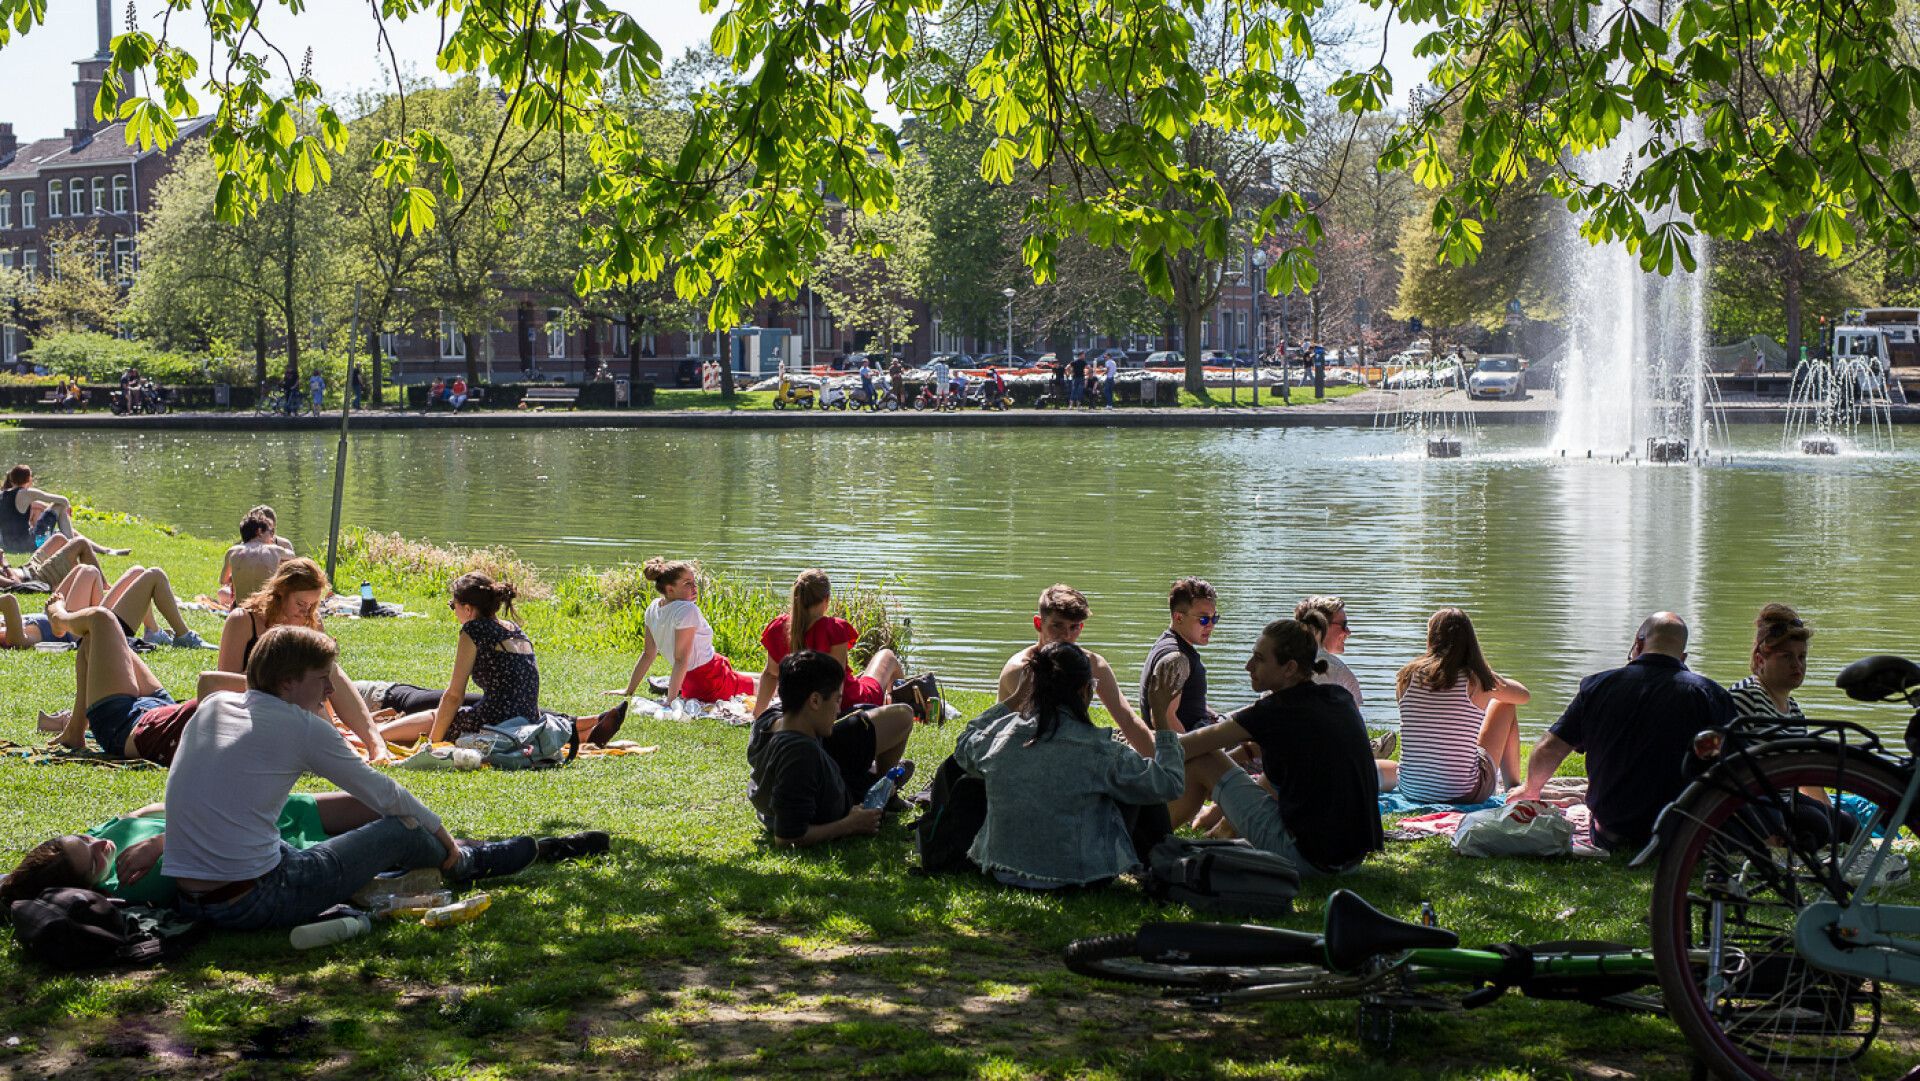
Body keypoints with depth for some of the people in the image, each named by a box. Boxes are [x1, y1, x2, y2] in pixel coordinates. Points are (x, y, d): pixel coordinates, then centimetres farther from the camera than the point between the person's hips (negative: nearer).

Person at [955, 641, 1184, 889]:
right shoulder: (1099, 752, -20)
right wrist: (1164, 725, 1)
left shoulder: (1001, 734, -9)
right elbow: (1170, 785, -11)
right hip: (1077, 875, -4)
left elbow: (963, 748, 16)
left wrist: (1012, 701, 19)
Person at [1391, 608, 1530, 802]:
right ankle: (1514, 788, 32)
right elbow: (1524, 695, 12)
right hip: (1467, 796, -5)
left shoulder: (1408, 676, -4)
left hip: (1410, 791, 5)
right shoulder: (1478, 681, -9)